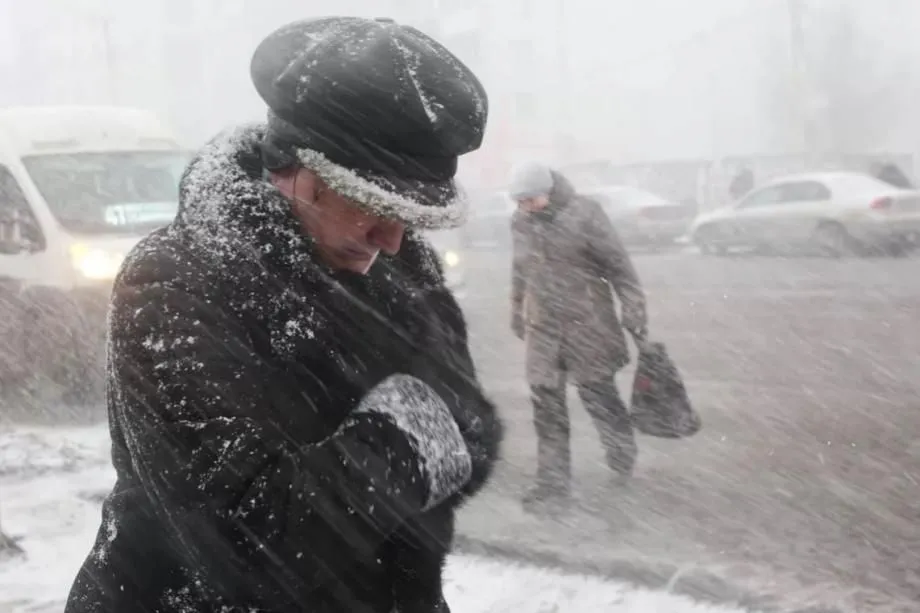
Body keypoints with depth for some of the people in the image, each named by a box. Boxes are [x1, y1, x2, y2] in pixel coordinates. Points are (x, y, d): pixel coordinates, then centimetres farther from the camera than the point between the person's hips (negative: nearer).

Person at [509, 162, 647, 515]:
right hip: (542, 329, 4)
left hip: (587, 326, -4)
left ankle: (622, 455, 34)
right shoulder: (520, 222, 4)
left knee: (599, 395, 5)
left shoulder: (583, 215, -12)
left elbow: (617, 265, -7)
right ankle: (553, 484, 10)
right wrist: (518, 314, 23)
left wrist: (634, 311, -8)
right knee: (547, 409, 2)